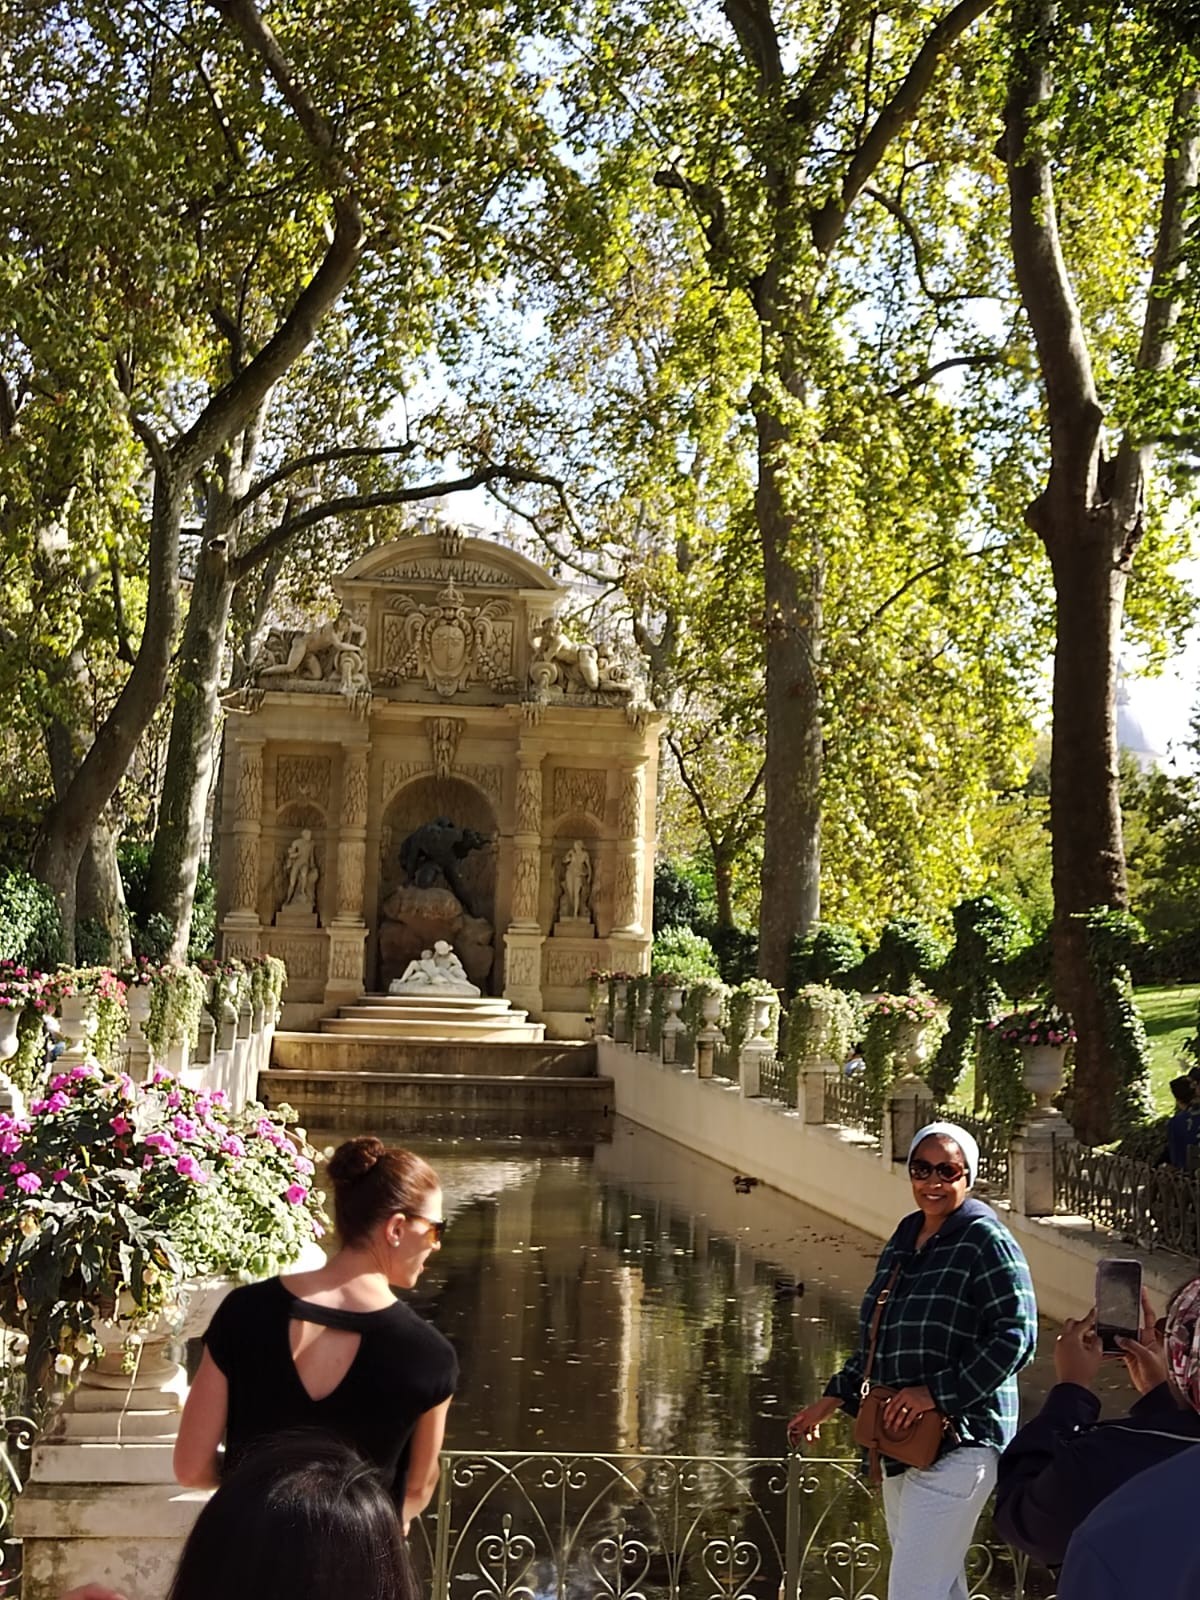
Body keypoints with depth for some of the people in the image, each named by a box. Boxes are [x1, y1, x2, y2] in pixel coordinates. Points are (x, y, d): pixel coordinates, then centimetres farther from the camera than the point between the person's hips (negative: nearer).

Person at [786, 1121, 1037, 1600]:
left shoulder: (986, 1241, -11)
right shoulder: (904, 1240, 13)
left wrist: (938, 1392, -21)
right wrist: (832, 1400, 19)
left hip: (958, 1443, -8)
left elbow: (1015, 1336, -18)